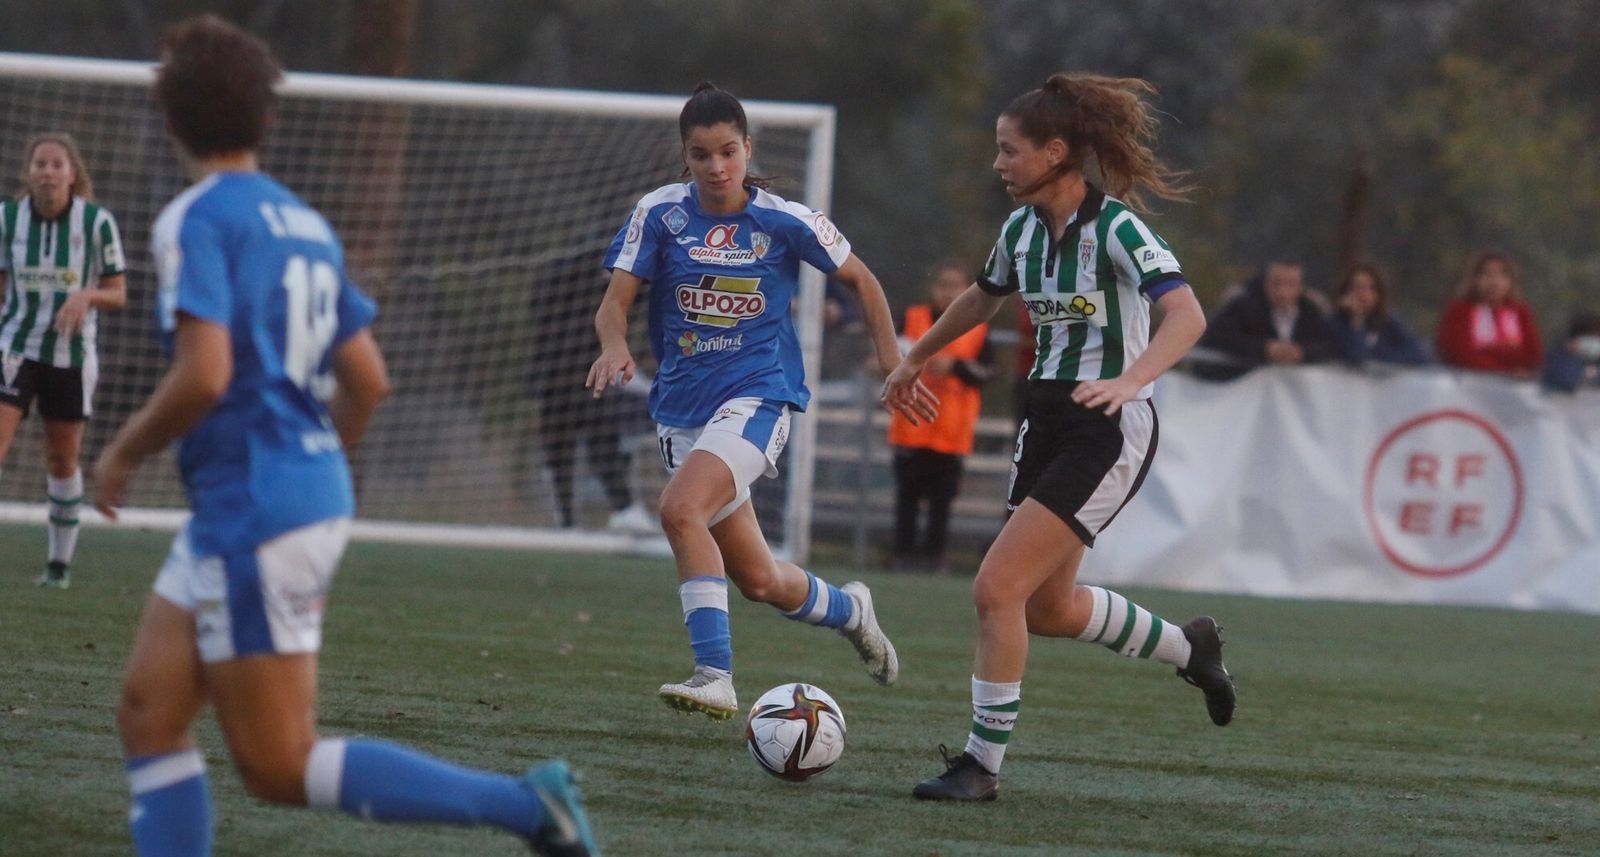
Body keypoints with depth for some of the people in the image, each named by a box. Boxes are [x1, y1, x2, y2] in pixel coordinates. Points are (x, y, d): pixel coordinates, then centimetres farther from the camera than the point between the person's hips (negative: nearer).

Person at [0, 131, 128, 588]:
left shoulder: (97, 222, -10)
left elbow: (118, 293, -5)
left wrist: (86, 296, -24)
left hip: (71, 355, 0)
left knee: (63, 459, 10)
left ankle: (61, 561, 27)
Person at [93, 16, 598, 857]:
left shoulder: (195, 220, -11)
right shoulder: (306, 224, 13)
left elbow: (203, 375, -22)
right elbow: (367, 379, 15)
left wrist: (122, 454, -6)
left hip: (251, 510, -9)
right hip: (314, 491, 9)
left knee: (278, 767, -5)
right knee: (149, 712, 10)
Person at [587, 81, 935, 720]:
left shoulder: (784, 222, -4)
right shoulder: (660, 213, 0)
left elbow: (860, 280, 10)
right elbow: (615, 302, -4)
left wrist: (891, 363, 6)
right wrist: (614, 346, -26)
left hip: (757, 397, -4)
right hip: (681, 405, 4)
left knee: (680, 507, -31)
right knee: (758, 581, 9)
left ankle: (715, 675, -32)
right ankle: (848, 609, 41)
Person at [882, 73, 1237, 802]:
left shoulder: (1114, 228, -18)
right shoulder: (1022, 228, 5)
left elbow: (1186, 315, -30)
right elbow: (984, 297, 26)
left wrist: (1130, 380, -46)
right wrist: (915, 359, 37)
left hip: (1108, 428, -8)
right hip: (1047, 420, 8)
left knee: (998, 589, -14)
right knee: (1048, 606, 16)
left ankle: (983, 763, -3)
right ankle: (1188, 647, 40)